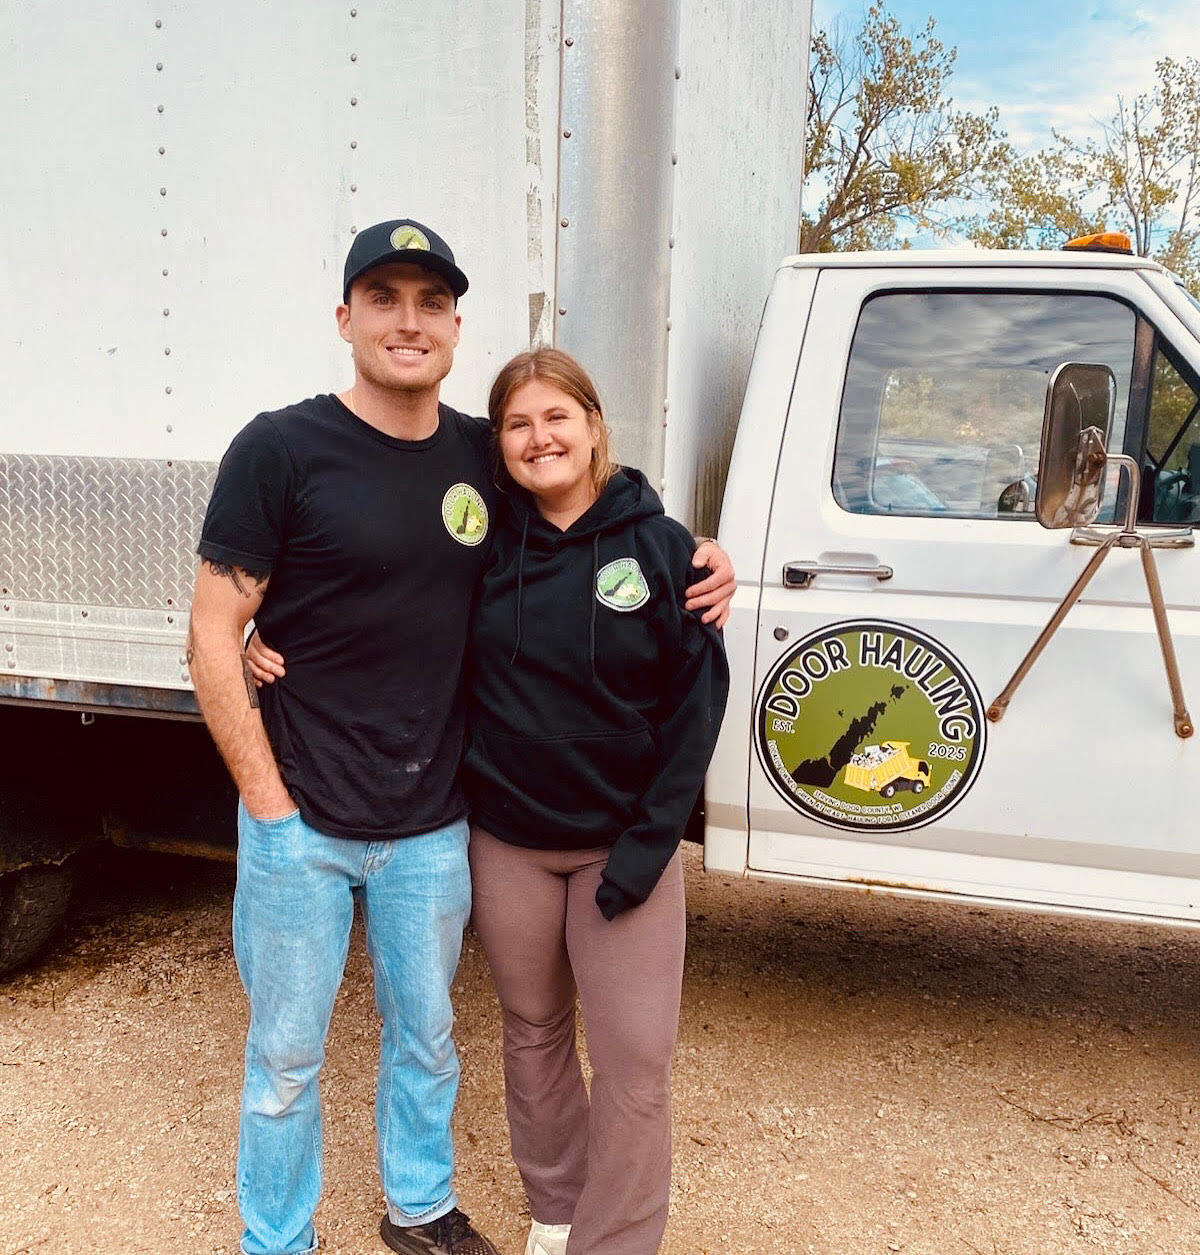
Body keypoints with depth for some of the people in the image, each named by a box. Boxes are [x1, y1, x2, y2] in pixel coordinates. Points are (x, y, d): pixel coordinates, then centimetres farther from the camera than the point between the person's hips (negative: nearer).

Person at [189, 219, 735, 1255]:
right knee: (286, 1058, 13)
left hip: (431, 827, 4)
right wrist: (269, 800, -12)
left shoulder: (484, 457, 1)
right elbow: (214, 637, -9)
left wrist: (697, 563, -3)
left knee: (426, 1038, 22)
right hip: (301, 823, -3)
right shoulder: (281, 450, -11)